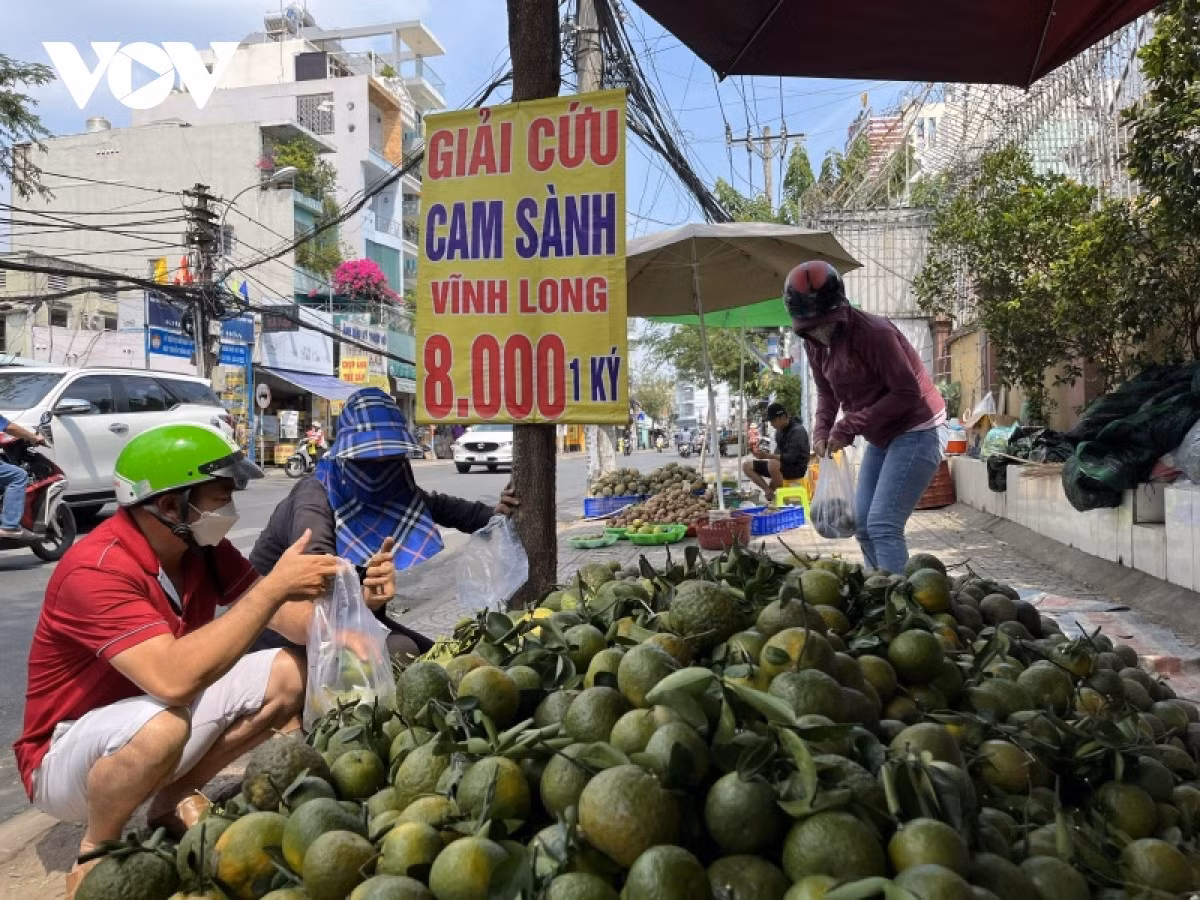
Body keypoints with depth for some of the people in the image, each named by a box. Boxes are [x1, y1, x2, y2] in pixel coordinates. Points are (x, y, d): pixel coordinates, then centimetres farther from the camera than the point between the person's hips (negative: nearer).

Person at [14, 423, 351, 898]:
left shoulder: (202, 546, -8)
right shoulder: (96, 570, -31)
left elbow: (278, 613, -7)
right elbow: (172, 678, -43)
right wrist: (273, 587, -41)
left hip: (157, 709, 7)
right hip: (67, 755, -7)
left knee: (286, 674, -6)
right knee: (163, 723, -39)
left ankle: (174, 801, 5)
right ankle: (95, 852, -8)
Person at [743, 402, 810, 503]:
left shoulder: (798, 431, -17)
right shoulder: (780, 431, 7)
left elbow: (791, 457, -25)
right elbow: (779, 453, 11)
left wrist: (768, 455, -29)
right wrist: (764, 454, -8)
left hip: (797, 468, -9)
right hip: (782, 465, 9)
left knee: (773, 464, -39)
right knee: (747, 466, -1)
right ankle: (770, 492, -10)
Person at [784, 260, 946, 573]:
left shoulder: (874, 333, -24)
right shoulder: (815, 342, 0)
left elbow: (907, 393, -23)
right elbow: (827, 392, 13)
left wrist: (849, 427, -23)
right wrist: (822, 431, -5)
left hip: (918, 431, -8)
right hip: (881, 437, 9)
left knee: (883, 525, -16)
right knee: (862, 525, 8)